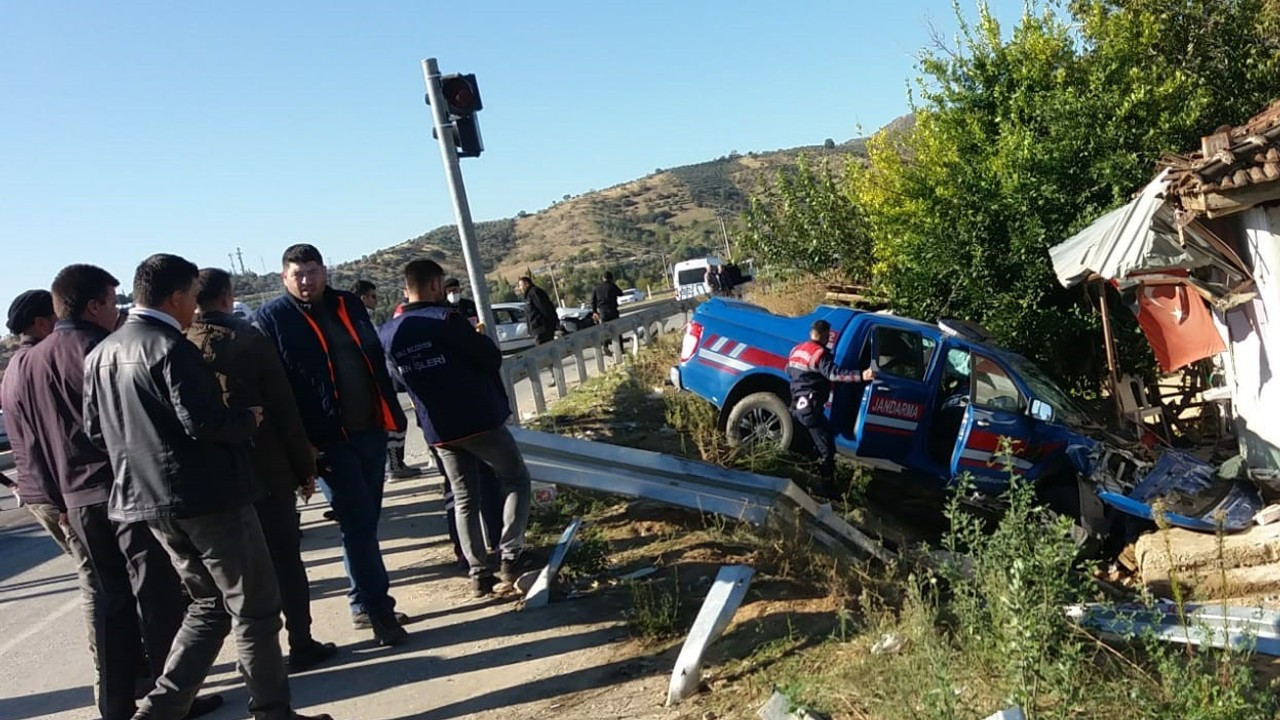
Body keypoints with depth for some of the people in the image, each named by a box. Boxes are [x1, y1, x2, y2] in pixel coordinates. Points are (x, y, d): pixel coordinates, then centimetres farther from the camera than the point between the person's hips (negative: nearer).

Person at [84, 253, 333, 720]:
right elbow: (204, 423, -23)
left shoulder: (101, 354, 10)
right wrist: (248, 419, -5)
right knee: (255, 608, 4)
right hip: (206, 496, -9)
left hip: (144, 499, 9)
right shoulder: (170, 348, -17)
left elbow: (95, 430, 14)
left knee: (209, 604, 20)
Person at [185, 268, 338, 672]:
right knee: (285, 559, 6)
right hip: (266, 469, -3)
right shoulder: (249, 339, -9)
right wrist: (304, 466, -2)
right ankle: (301, 643, 10)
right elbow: (283, 407, -9)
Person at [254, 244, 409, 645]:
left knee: (365, 522, 13)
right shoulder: (271, 320, -4)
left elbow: (376, 361, 18)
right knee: (359, 523, -5)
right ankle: (376, 607, 4)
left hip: (371, 429, 6)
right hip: (329, 440, -5)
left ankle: (367, 604, 23)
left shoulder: (349, 305, 12)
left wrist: (392, 412, 12)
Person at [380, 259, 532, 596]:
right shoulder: (445, 318, -15)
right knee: (516, 480, 11)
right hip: (480, 420, -5)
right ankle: (510, 556, 3)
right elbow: (492, 359, -12)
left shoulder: (386, 334, 3)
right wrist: (478, 340, 8)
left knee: (464, 500, 15)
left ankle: (478, 573, 13)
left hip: (439, 431, 5)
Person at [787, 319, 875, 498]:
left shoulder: (797, 349, 12)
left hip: (797, 405, 9)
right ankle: (826, 488, -8)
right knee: (827, 449, -6)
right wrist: (861, 376, -38)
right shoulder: (820, 353, -15)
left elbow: (788, 371, 27)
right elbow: (834, 374, -30)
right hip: (811, 407, -9)